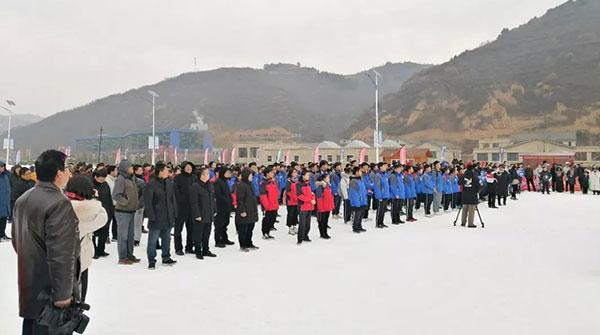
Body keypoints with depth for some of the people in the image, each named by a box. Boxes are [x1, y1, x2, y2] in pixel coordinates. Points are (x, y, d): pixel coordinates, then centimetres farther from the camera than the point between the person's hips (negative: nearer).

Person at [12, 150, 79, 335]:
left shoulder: (22, 200, 7)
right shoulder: (60, 203, -22)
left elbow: (16, 240, 18)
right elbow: (60, 254, -27)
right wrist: (62, 293, -22)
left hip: (28, 284, 9)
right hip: (50, 289, -9)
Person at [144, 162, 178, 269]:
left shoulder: (168, 184, 8)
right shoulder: (151, 185, -13)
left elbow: (172, 199, 15)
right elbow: (148, 203, -14)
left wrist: (174, 214, 11)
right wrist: (151, 216, -17)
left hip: (168, 218, 7)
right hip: (157, 219, -7)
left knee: (167, 239, 16)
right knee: (153, 240, 3)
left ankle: (166, 258, 29)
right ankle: (151, 261, 14)